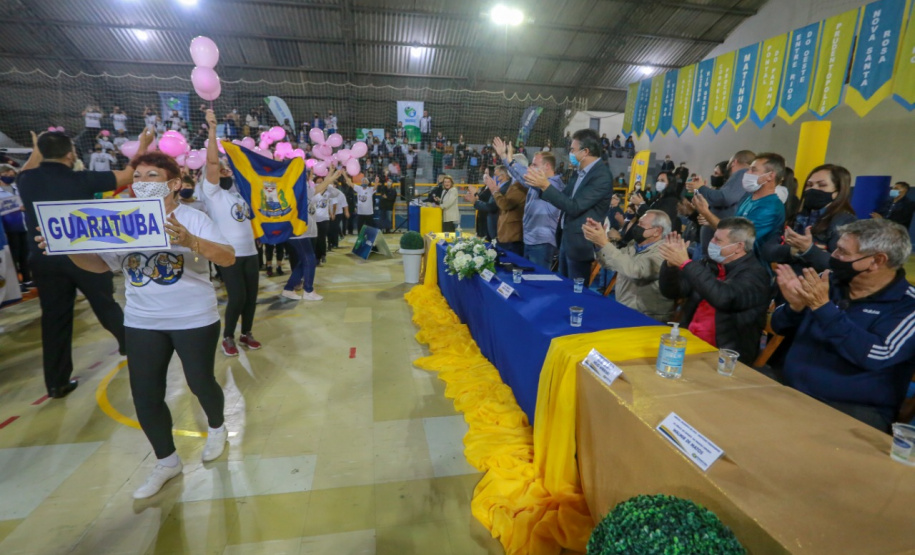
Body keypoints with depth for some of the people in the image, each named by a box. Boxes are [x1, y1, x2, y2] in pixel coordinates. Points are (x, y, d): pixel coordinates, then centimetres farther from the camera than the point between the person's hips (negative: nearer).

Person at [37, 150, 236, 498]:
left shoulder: (193, 219, -10)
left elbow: (228, 258, -23)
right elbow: (100, 264, 6)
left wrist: (189, 241, -40)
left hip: (194, 320, -4)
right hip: (142, 323, 5)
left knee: (200, 383, 10)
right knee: (145, 397, 9)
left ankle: (216, 428, 42)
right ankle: (166, 461, 29)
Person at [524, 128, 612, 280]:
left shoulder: (602, 176, -19)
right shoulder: (582, 172, 9)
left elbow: (574, 207, -25)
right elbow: (564, 196, 15)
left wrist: (546, 185, -24)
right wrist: (539, 185, 6)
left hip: (580, 244, -9)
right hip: (567, 240, 9)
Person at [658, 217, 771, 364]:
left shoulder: (754, 274, -8)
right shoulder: (712, 264, 9)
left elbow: (722, 298, -29)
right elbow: (671, 292, 10)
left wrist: (686, 263, -26)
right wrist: (671, 263, -7)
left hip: (724, 354, -6)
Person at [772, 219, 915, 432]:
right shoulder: (831, 280, 5)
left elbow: (875, 355, -23)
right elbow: (779, 327, 8)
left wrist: (823, 307, -25)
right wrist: (794, 306, -13)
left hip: (855, 408, -4)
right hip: (789, 390, 4)